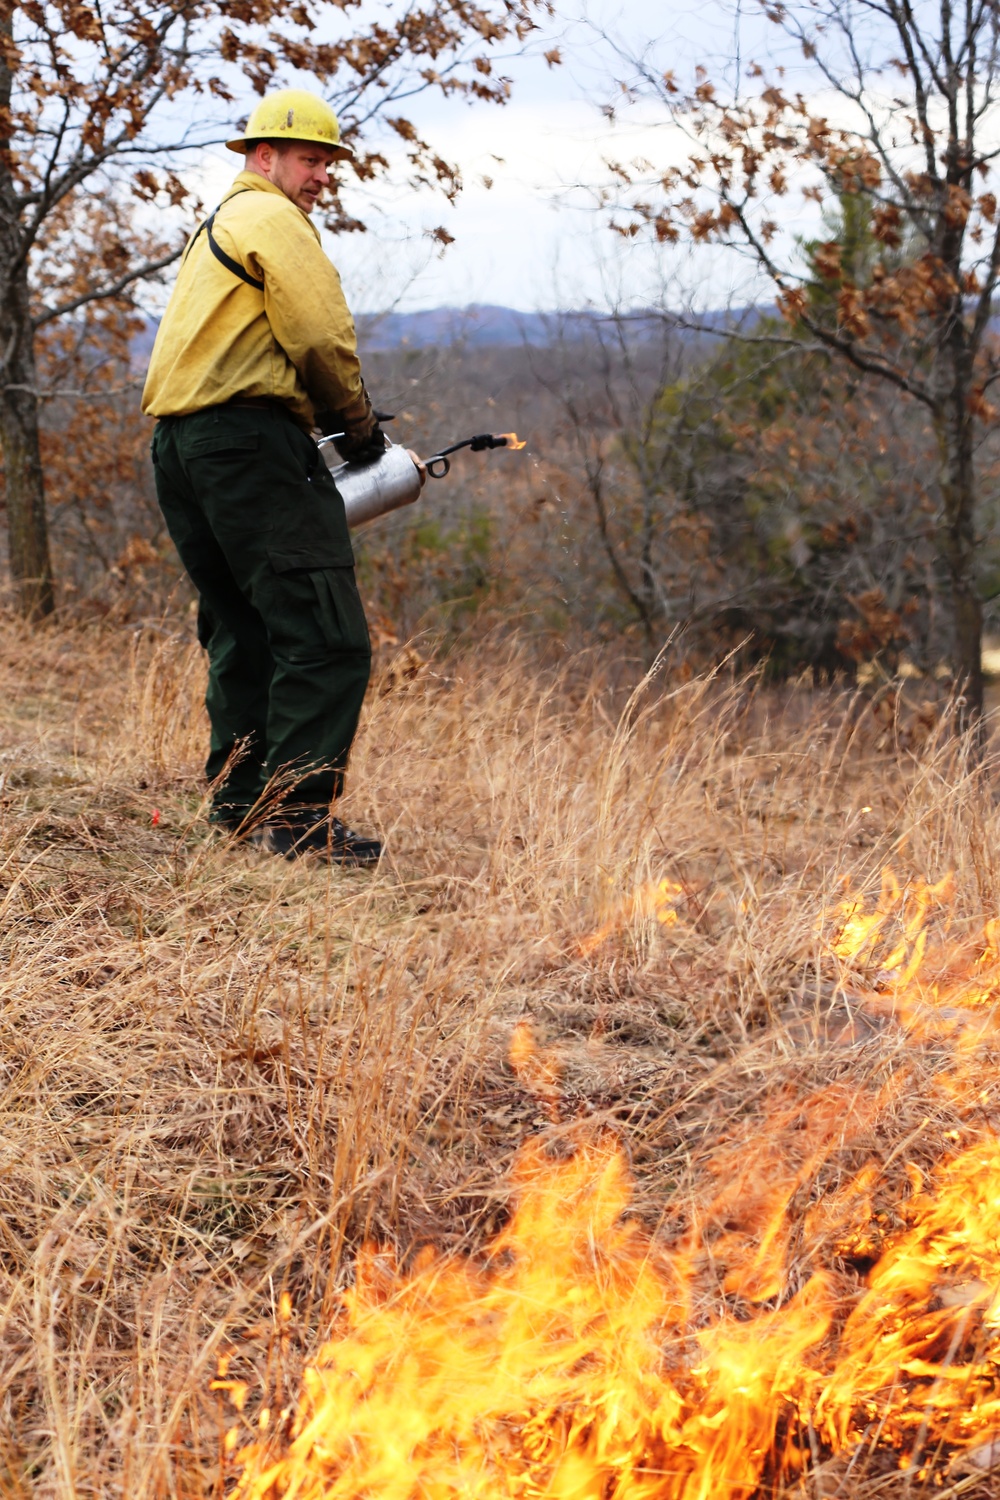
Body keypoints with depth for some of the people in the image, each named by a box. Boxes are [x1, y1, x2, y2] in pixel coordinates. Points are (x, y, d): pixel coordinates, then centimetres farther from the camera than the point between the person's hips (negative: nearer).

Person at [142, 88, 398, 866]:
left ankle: (239, 801, 19)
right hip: (250, 438, -11)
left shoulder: (216, 227, 29)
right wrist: (359, 423, 3)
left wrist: (331, 420, 16)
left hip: (181, 443, 11)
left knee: (244, 631, 16)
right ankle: (299, 816, -17)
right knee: (325, 634, -13)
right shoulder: (272, 217, -2)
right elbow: (321, 337, -12)